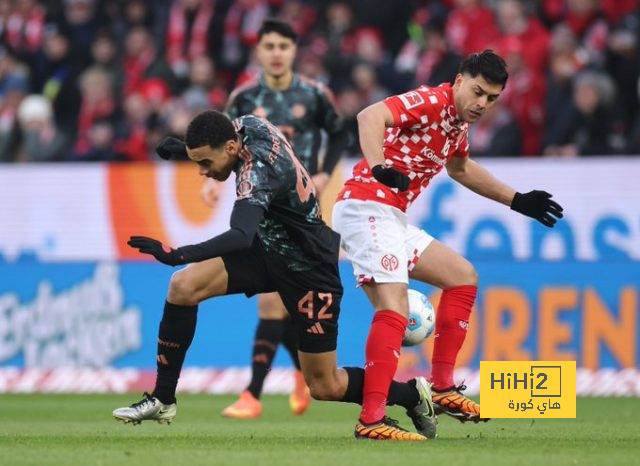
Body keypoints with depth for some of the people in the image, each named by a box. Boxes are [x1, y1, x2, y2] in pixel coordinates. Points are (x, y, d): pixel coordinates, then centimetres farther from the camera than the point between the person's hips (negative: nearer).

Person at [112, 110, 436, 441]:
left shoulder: (258, 173, -34)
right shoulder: (248, 126, -11)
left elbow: (241, 236, -49)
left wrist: (178, 255, -59)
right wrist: (186, 148, -1)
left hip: (309, 271, -8)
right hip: (268, 249, 8)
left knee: (324, 387, 0)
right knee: (183, 286, -11)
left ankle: (412, 394, 23)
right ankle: (162, 400, -3)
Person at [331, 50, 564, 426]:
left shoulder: (459, 122, 16)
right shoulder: (433, 102, -13)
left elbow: (460, 168, 38)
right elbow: (371, 116, -30)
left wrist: (517, 201, 40)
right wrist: (378, 168, -46)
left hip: (392, 219, 10)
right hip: (367, 208, -10)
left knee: (462, 277, 19)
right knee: (394, 308, -24)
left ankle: (442, 388, 20)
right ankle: (372, 419, -31)